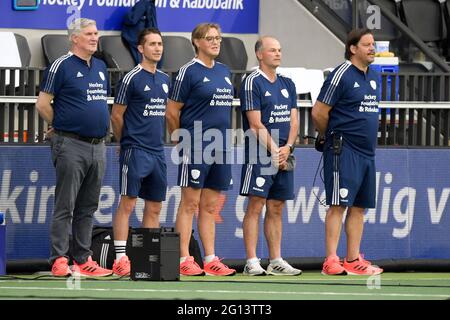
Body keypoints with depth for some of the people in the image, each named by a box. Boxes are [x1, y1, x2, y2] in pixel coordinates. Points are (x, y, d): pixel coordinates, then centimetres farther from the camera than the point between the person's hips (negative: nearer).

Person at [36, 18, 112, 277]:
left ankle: (83, 260, 13)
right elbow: (43, 104, -7)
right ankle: (60, 262, -6)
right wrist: (62, 126, 4)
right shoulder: (62, 66, -7)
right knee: (65, 207, -6)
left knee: (88, 208, 9)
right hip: (71, 146, -7)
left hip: (98, 146, 7)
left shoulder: (101, 67, 15)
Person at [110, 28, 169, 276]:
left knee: (154, 207, 8)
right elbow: (116, 116, -4)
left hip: (157, 152, 7)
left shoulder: (164, 80, 14)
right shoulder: (131, 79, -7)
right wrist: (127, 143, 6)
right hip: (136, 151, -7)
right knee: (128, 203, -9)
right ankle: (121, 259, -10)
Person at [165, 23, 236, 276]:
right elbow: (172, 112, -5)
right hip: (196, 149, -7)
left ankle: (210, 260, 12)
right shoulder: (189, 72, -6)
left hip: (221, 148, 7)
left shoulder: (224, 72, 15)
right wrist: (182, 140, 4)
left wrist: (224, 137, 17)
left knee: (210, 207, 10)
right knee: (190, 203, -4)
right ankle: (184, 260, -3)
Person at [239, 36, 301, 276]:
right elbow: (256, 124, -11)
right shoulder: (252, 83, -6)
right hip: (260, 155, -7)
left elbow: (293, 120, 12)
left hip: (283, 155, 7)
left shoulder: (287, 84, 16)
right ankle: (251, 262, -10)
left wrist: (287, 147, -5)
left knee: (276, 209, 8)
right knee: (255, 206, -8)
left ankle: (276, 261, 11)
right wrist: (275, 152, -12)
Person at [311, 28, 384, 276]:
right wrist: (330, 137, 5)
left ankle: (353, 260, 14)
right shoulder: (341, 75, -10)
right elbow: (318, 113, -9)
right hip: (344, 151, -8)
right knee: (339, 204, -10)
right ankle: (331, 261, -11)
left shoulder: (373, 77, 15)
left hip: (367, 151, 8)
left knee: (359, 207, 9)